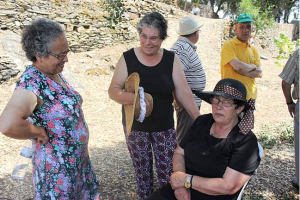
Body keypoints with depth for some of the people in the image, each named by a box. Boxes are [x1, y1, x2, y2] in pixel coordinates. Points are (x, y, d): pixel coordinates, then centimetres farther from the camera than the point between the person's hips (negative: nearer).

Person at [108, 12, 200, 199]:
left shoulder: (171, 59, -5)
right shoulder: (128, 58, -7)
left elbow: (183, 92, -6)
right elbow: (113, 90, -7)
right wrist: (131, 97, -29)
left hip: (164, 126, 0)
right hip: (135, 127, 0)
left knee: (168, 174, 5)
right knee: (142, 173, 15)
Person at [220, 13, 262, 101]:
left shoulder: (253, 49, 12)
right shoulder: (228, 45, -6)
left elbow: (259, 73, 4)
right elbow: (238, 66, -20)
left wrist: (243, 71, -12)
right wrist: (253, 66, -1)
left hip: (250, 96, 6)